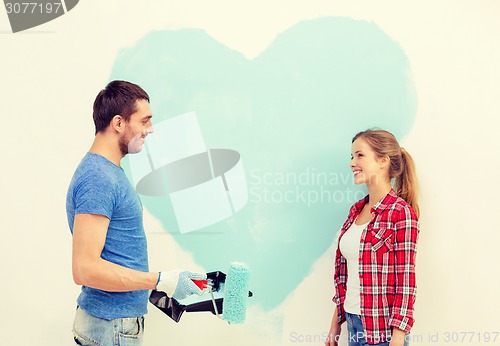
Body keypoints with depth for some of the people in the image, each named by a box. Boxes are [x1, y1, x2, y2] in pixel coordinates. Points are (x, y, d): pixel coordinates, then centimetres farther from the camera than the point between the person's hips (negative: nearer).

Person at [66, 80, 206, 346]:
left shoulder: (110, 172, 10)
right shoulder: (97, 179, -21)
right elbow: (85, 268, -27)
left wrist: (159, 283, 13)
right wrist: (161, 281, -22)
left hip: (121, 318, 9)